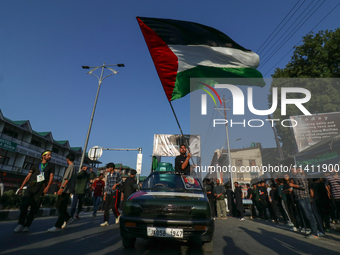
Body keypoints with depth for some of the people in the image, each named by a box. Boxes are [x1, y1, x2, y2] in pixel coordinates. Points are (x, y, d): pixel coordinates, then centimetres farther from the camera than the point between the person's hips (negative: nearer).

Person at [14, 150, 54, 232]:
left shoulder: (51, 166, 14)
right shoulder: (35, 166, 19)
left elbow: (51, 176, 4)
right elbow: (28, 176, 14)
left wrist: (47, 187, -9)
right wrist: (21, 187, 5)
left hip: (41, 188, -1)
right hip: (31, 186, 1)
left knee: (35, 208, -3)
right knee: (24, 205, -9)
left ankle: (27, 226, 7)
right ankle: (21, 224, 7)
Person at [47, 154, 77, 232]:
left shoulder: (71, 167, -12)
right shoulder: (73, 167, 18)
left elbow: (67, 179, -22)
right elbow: (73, 181, 22)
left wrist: (62, 188, -26)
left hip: (65, 190, -10)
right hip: (66, 191, 10)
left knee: (61, 208, -6)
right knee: (58, 205, 16)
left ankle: (58, 226, -2)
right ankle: (68, 218, 23)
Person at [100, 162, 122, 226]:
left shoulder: (117, 173, 1)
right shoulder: (108, 175, 18)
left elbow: (121, 181, 2)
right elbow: (107, 185, 20)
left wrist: (116, 184, -17)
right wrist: (105, 194, 16)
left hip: (114, 192, -6)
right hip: (108, 193, 6)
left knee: (113, 206, -14)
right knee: (106, 207, 2)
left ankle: (117, 216, 10)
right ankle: (106, 221, 9)